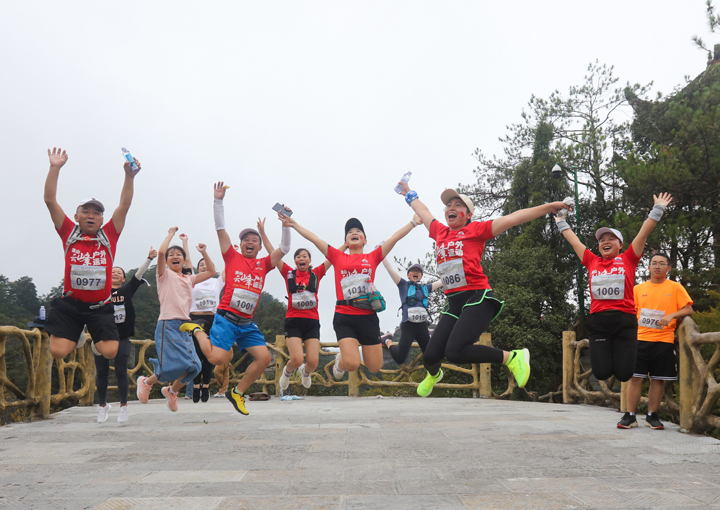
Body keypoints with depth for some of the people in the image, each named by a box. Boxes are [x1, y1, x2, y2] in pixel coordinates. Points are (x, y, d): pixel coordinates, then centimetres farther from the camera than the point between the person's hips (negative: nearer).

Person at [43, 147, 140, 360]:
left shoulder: (109, 236, 7)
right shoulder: (69, 233, 6)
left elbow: (125, 205, 2)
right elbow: (50, 200, 1)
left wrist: (130, 176, -7)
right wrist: (55, 168, -4)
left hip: (100, 307, 0)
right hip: (69, 304, 0)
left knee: (110, 351, -12)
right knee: (57, 352, -11)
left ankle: (96, 342, 27)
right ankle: (76, 336, 26)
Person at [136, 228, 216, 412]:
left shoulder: (189, 279, 20)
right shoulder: (165, 274, 5)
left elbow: (211, 272, 24)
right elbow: (161, 252, -12)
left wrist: (204, 253, 17)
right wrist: (171, 234, 1)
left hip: (185, 326, 6)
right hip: (168, 325, -6)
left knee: (193, 367, -4)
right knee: (175, 365, -16)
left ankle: (171, 390, 22)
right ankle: (146, 382, 13)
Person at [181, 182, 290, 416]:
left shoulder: (263, 264, 14)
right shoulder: (232, 257, 6)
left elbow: (284, 248, 13)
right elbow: (220, 228, 2)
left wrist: (286, 224, 2)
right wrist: (219, 201, -2)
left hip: (247, 322, 5)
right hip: (227, 317, -5)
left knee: (264, 357, -4)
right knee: (218, 358, -16)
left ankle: (237, 393, 14)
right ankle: (197, 330, 14)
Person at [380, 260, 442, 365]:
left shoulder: (425, 288, 15)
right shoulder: (404, 285, 4)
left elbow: (442, 281, 19)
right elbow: (390, 269, -2)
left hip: (422, 326, 4)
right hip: (408, 326, -4)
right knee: (399, 359, -8)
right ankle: (388, 342, 20)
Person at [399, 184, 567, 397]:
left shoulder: (476, 229, 2)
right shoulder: (440, 232, 17)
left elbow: (512, 219, -2)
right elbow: (423, 212, 34)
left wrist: (548, 207, -6)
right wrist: (409, 193, 48)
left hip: (477, 299, -6)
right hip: (453, 304, 6)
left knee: (455, 351, -25)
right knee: (431, 355, 1)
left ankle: (512, 357, -6)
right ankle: (433, 374, 40)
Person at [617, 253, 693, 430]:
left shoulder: (675, 288, 5)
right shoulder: (638, 289, 10)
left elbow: (688, 310, 0)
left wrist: (671, 316, -17)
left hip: (664, 340, -1)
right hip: (640, 339, 1)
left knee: (658, 379, 4)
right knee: (635, 377, -2)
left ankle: (652, 416, 16)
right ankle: (630, 416, 4)